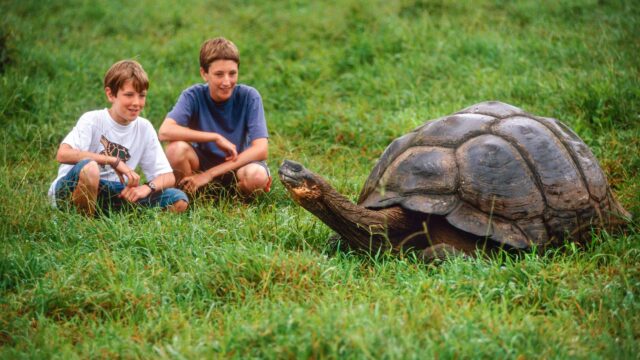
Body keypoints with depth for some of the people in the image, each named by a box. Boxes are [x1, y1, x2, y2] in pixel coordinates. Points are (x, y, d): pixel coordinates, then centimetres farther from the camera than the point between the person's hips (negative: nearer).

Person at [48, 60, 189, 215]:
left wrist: (147, 187, -22)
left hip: (110, 195, 5)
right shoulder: (92, 120, -11)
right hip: (69, 191, -5)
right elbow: (63, 154, -29)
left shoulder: (144, 128, 2)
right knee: (88, 167, -39)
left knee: (179, 201, -11)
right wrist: (114, 161, -27)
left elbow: (168, 177, 1)